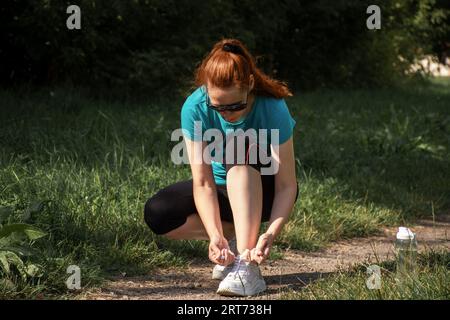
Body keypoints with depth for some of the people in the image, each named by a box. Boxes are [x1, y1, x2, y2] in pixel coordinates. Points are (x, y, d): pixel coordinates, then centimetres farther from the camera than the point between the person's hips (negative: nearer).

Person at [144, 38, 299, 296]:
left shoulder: (273, 109, -28)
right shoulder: (195, 108, -24)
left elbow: (287, 186, -27)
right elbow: (203, 182, -25)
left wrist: (271, 234, -43)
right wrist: (215, 236, -39)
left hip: (266, 191, -2)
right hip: (222, 190, 3)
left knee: (240, 150, -36)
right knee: (157, 214, -23)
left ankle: (247, 264, -40)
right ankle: (238, 238, -5)